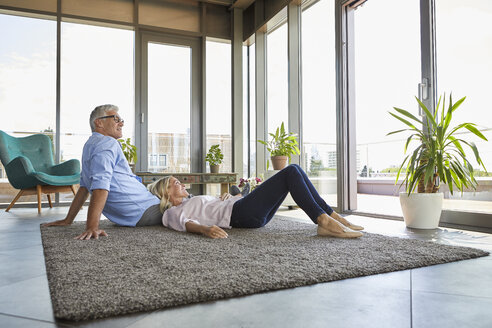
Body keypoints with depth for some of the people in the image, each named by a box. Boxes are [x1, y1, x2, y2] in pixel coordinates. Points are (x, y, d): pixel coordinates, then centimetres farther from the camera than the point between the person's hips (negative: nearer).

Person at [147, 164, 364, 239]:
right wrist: (204, 229, -35)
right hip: (241, 213, -9)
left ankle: (331, 217, -9)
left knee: (294, 169, -3)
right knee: (291, 172, -17)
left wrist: (226, 197, 17)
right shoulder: (173, 212, 7)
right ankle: (324, 221, -25)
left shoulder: (192, 203, 34)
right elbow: (185, 223, -16)